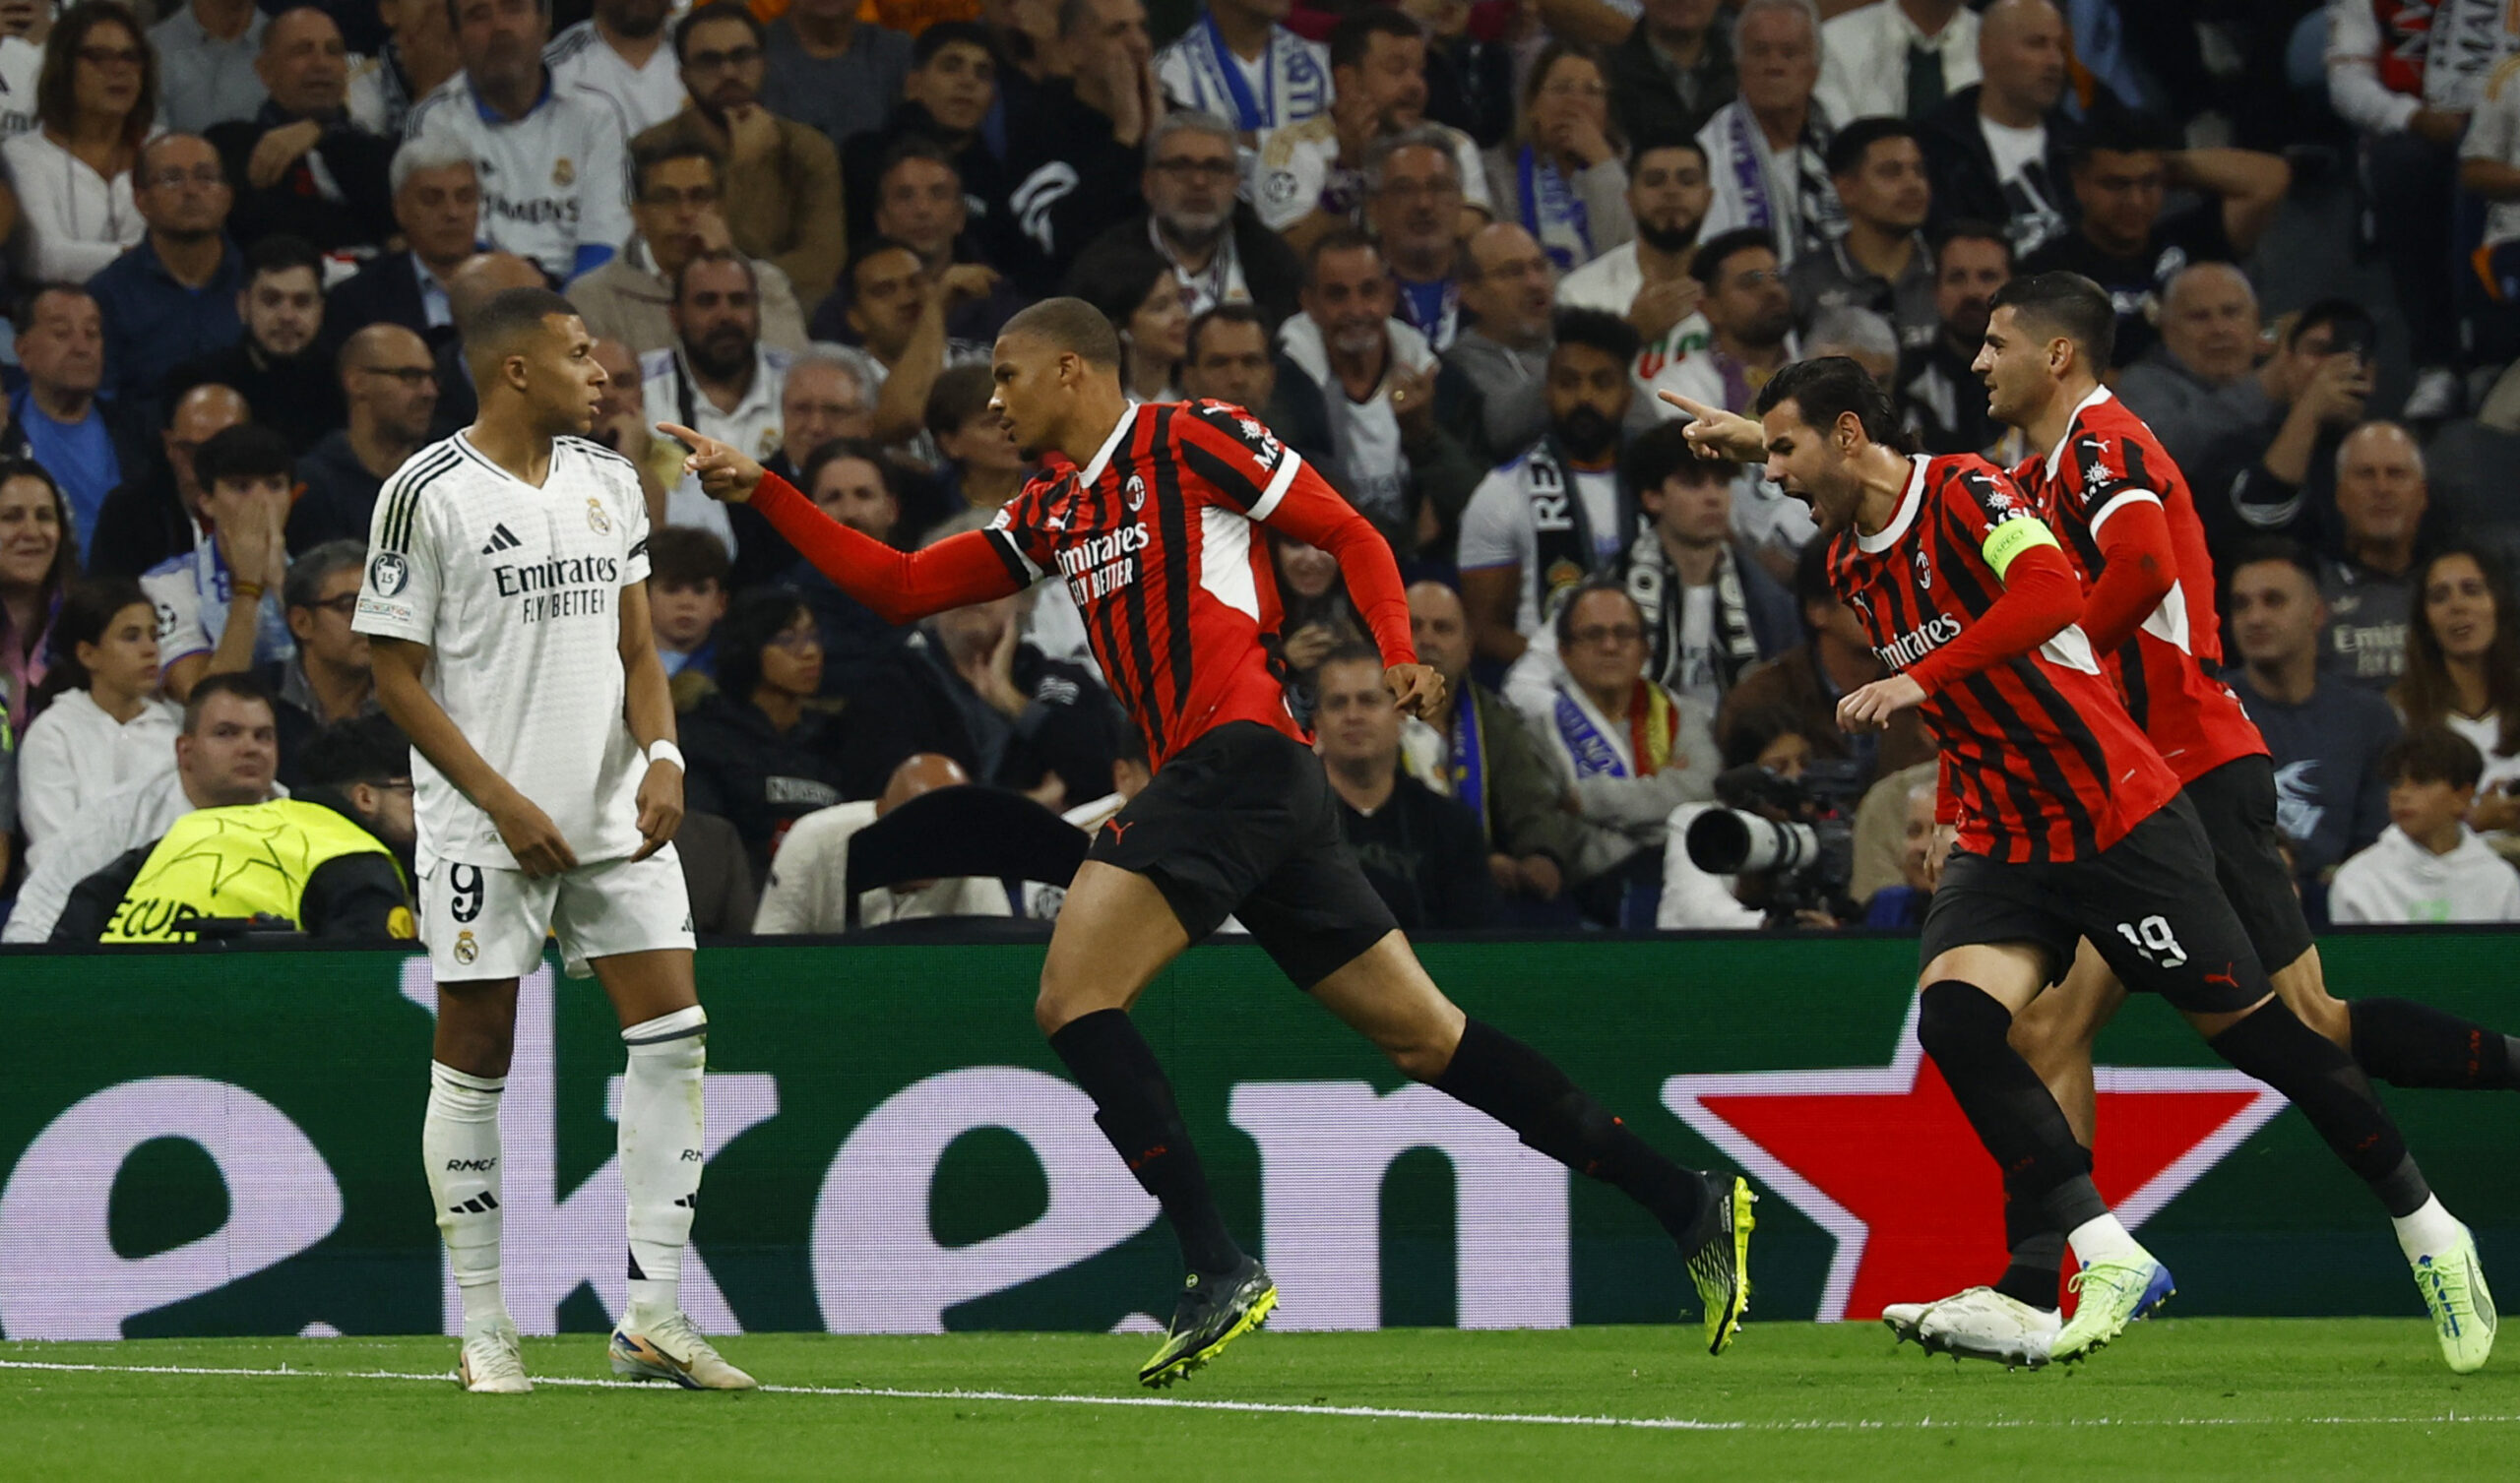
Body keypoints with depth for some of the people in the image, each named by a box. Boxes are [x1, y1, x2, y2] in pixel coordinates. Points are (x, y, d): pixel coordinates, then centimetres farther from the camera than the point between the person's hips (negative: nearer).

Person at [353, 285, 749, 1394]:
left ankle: (651, 1316, 0)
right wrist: (503, 801, -13)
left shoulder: (607, 482, 10)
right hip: (484, 830, -5)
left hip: (615, 812, 5)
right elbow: (397, 677, -7)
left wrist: (661, 756, -4)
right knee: (475, 1056, -1)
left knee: (672, 1029, -4)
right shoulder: (425, 495, -9)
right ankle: (484, 1330, 8)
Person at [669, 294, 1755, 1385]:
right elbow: (899, 588, 24)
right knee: (1421, 1037, 6)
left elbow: (1351, 535, 0)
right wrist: (764, 495, 17)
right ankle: (1689, 1204, 6)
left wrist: (1399, 659, -15)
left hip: (1238, 753, -8)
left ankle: (1219, 1268, -21)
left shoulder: (1189, 437, 0)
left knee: (1074, 996, -16)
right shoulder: (1051, 516, 24)